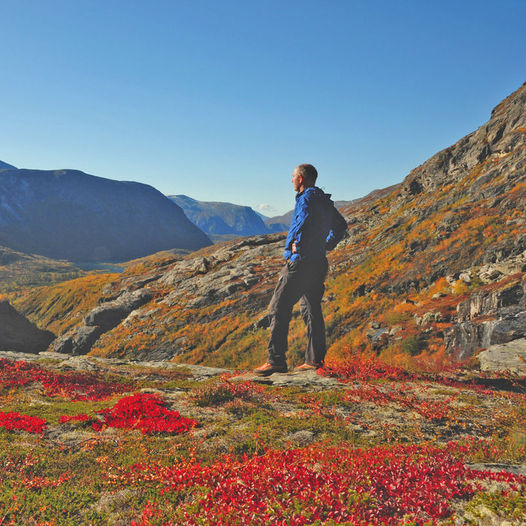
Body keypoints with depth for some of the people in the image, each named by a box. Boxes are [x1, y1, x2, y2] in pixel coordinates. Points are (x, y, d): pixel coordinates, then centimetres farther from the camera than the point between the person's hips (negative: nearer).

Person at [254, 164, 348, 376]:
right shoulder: (324, 200, 17)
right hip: (318, 263, 10)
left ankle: (276, 361, -6)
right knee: (311, 310, 14)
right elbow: (341, 225, 30)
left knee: (279, 309, -6)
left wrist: (297, 243, -21)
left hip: (301, 262, -10)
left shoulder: (307, 197, -11)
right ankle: (315, 360, 17)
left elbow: (306, 217, -34)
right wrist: (327, 245, 23)